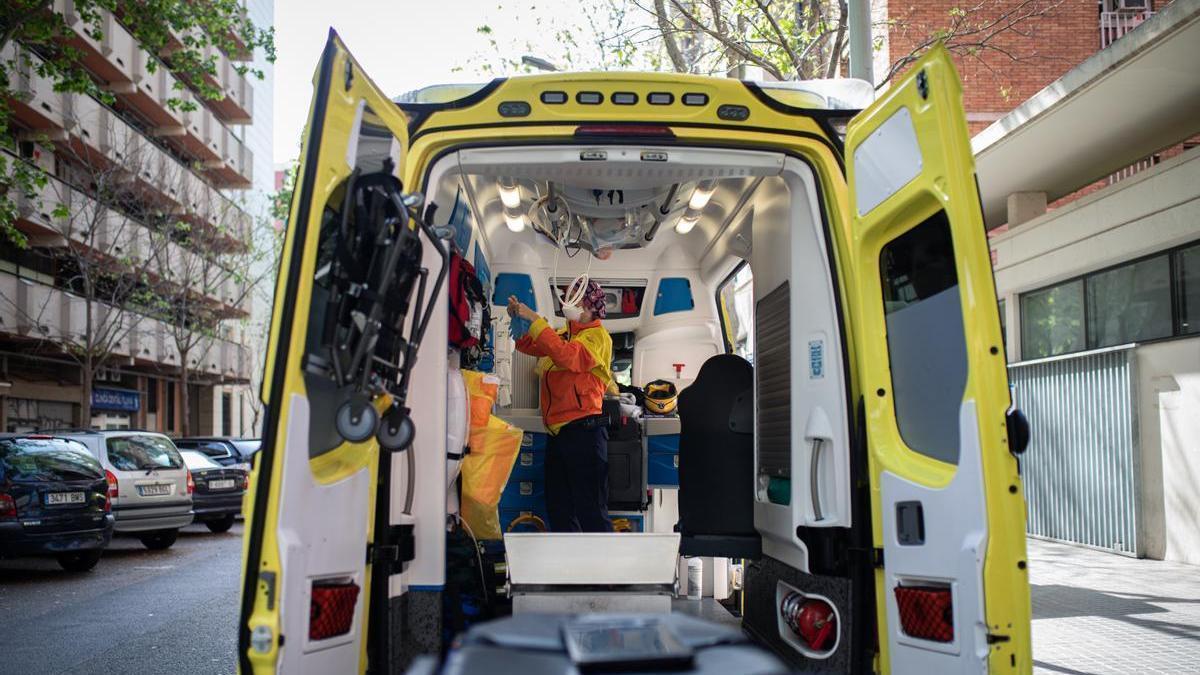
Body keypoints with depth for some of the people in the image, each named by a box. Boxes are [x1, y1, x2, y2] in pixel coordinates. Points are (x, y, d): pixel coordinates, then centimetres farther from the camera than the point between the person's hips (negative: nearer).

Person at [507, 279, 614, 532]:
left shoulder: (597, 335, -6)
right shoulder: (563, 335, 19)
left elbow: (567, 356, -23)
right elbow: (527, 345, 15)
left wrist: (534, 319, -20)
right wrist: (518, 317, -1)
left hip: (583, 430, -8)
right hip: (558, 432, 9)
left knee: (591, 511, -7)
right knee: (559, 510, 15)